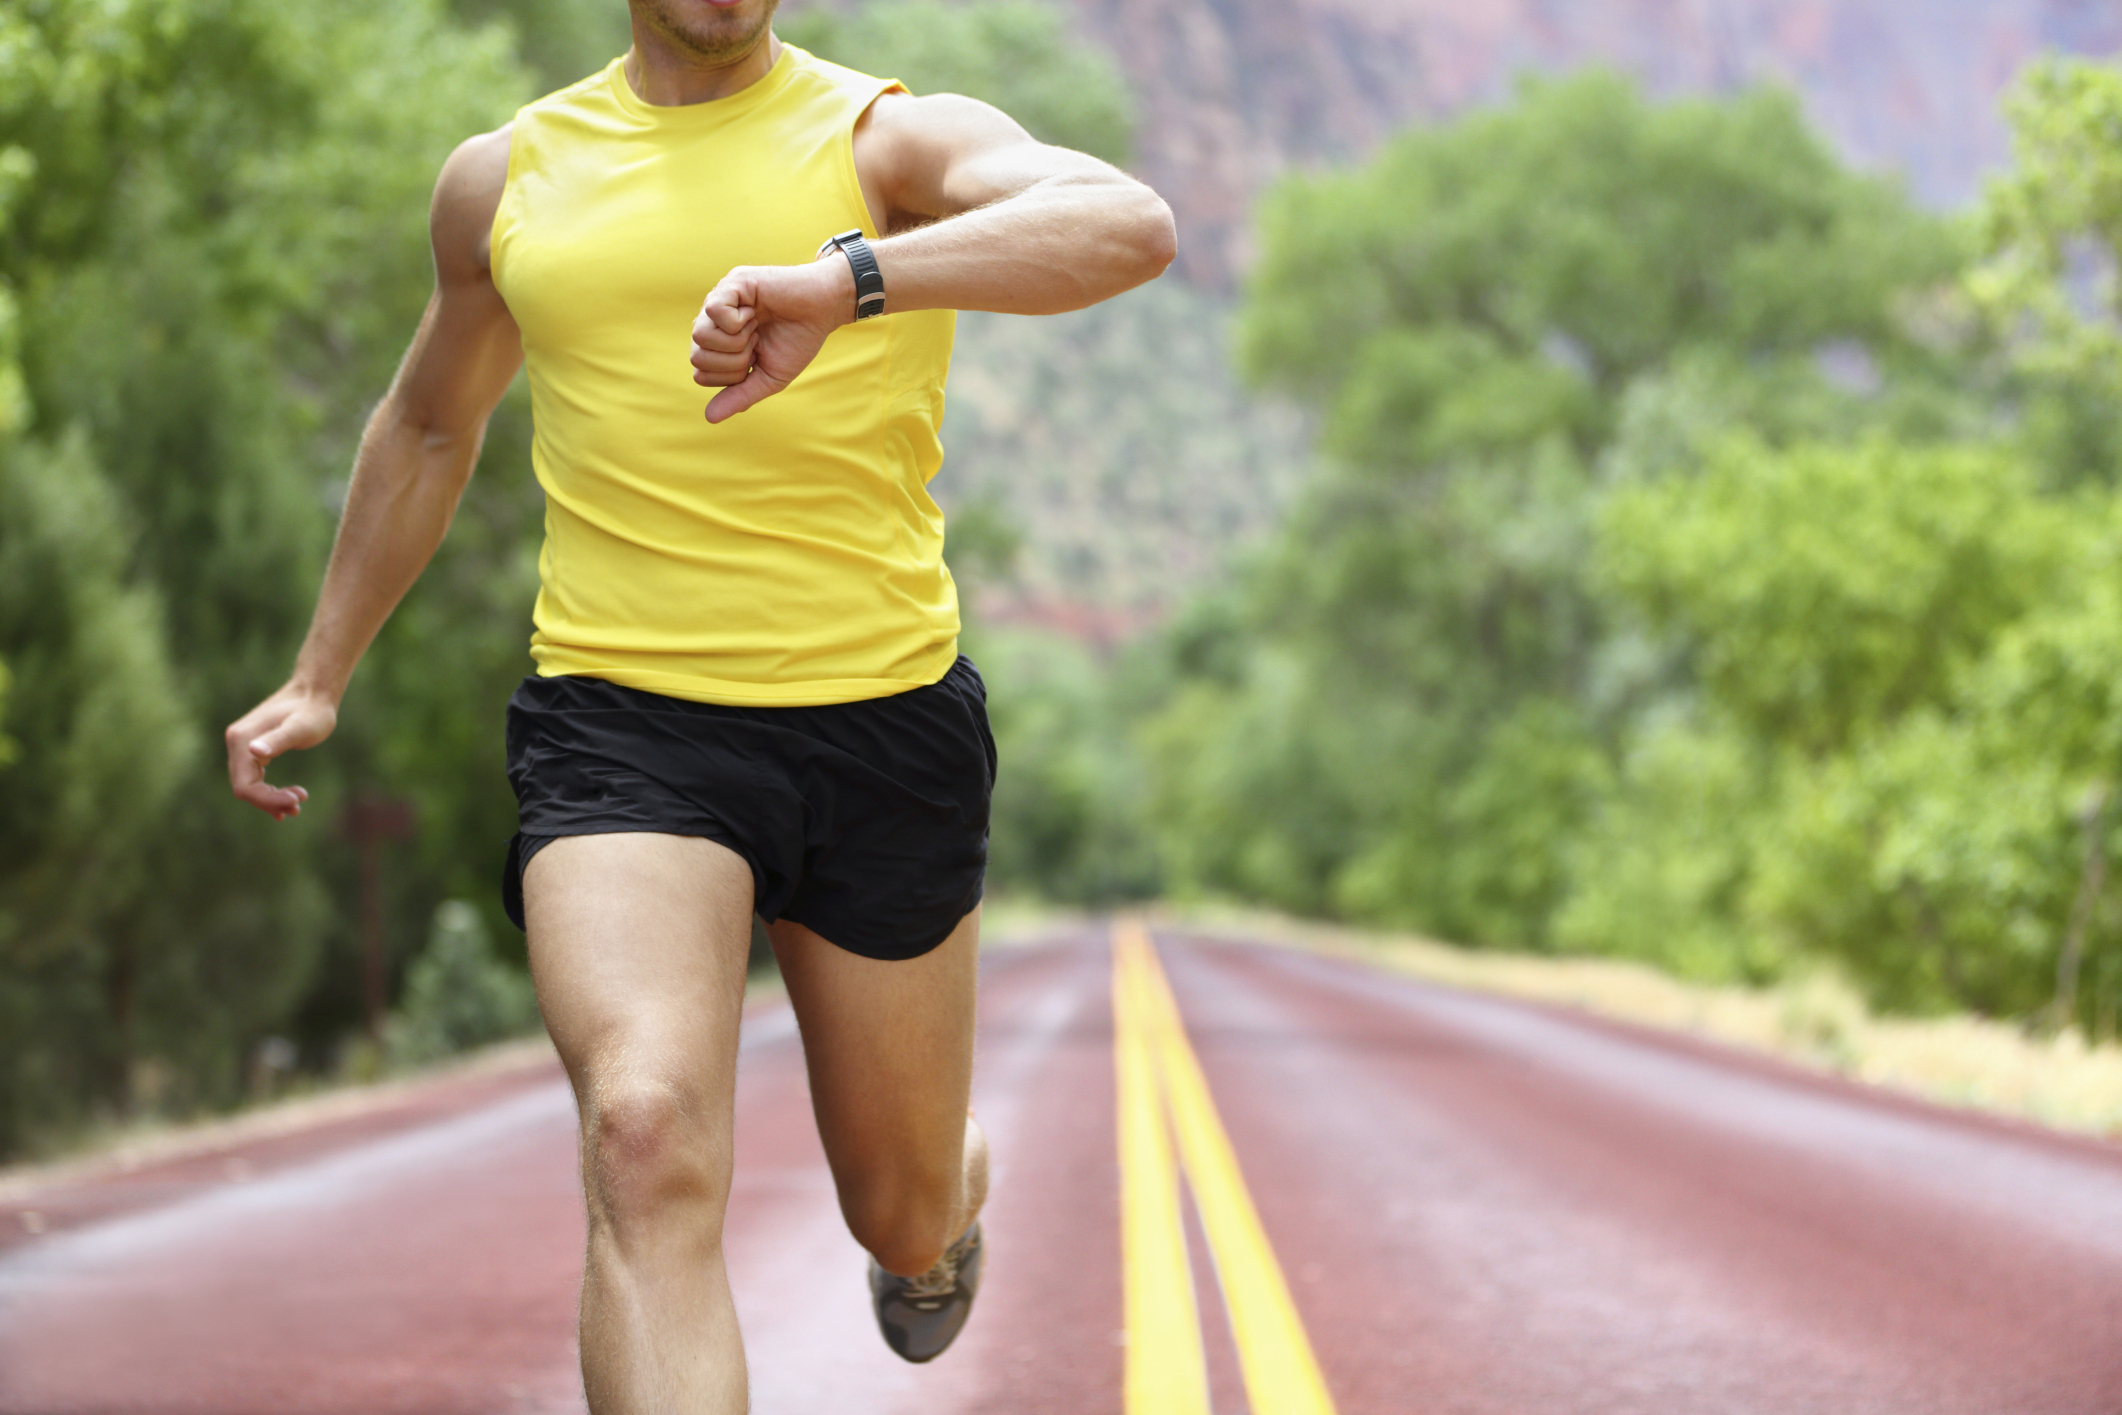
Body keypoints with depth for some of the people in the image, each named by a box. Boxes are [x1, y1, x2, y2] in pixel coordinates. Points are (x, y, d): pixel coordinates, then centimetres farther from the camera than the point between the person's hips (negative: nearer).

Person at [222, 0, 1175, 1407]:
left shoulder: (898, 140, -2)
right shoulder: (504, 180, 9)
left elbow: (1131, 227, -24)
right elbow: (429, 429, 28)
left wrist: (846, 279, -39)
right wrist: (320, 679, 31)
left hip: (887, 720, -1)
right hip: (619, 722, 1)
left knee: (903, 1220, 13)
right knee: (645, 1134, -26)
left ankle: (954, 1198, 52)